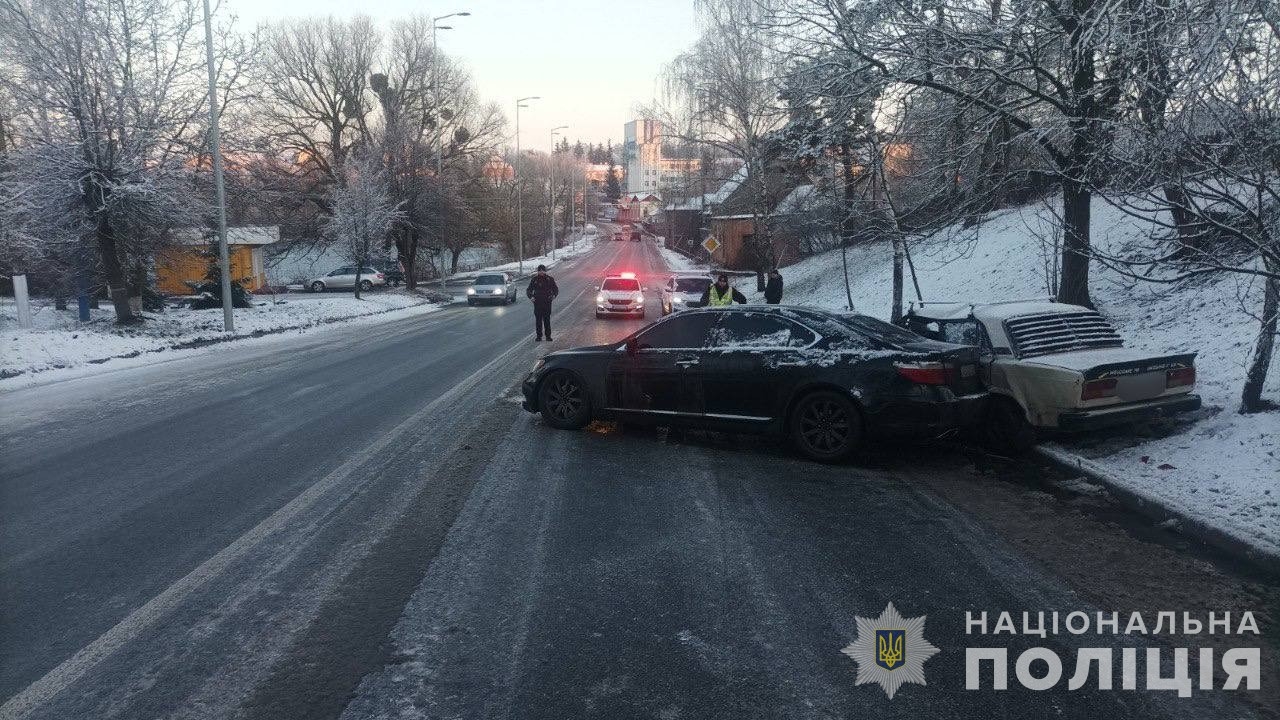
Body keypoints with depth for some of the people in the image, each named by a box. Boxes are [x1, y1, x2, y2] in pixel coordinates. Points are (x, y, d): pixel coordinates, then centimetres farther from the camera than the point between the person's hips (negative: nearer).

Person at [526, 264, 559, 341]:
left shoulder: (550, 279, 4)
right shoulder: (534, 279, 5)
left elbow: (556, 289, 13)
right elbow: (528, 290, 13)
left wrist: (554, 295, -6)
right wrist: (531, 296, -5)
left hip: (547, 302, -1)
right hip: (537, 302, 1)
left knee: (547, 319, -1)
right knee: (538, 319, 0)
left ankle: (548, 335, 5)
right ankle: (539, 336, 6)